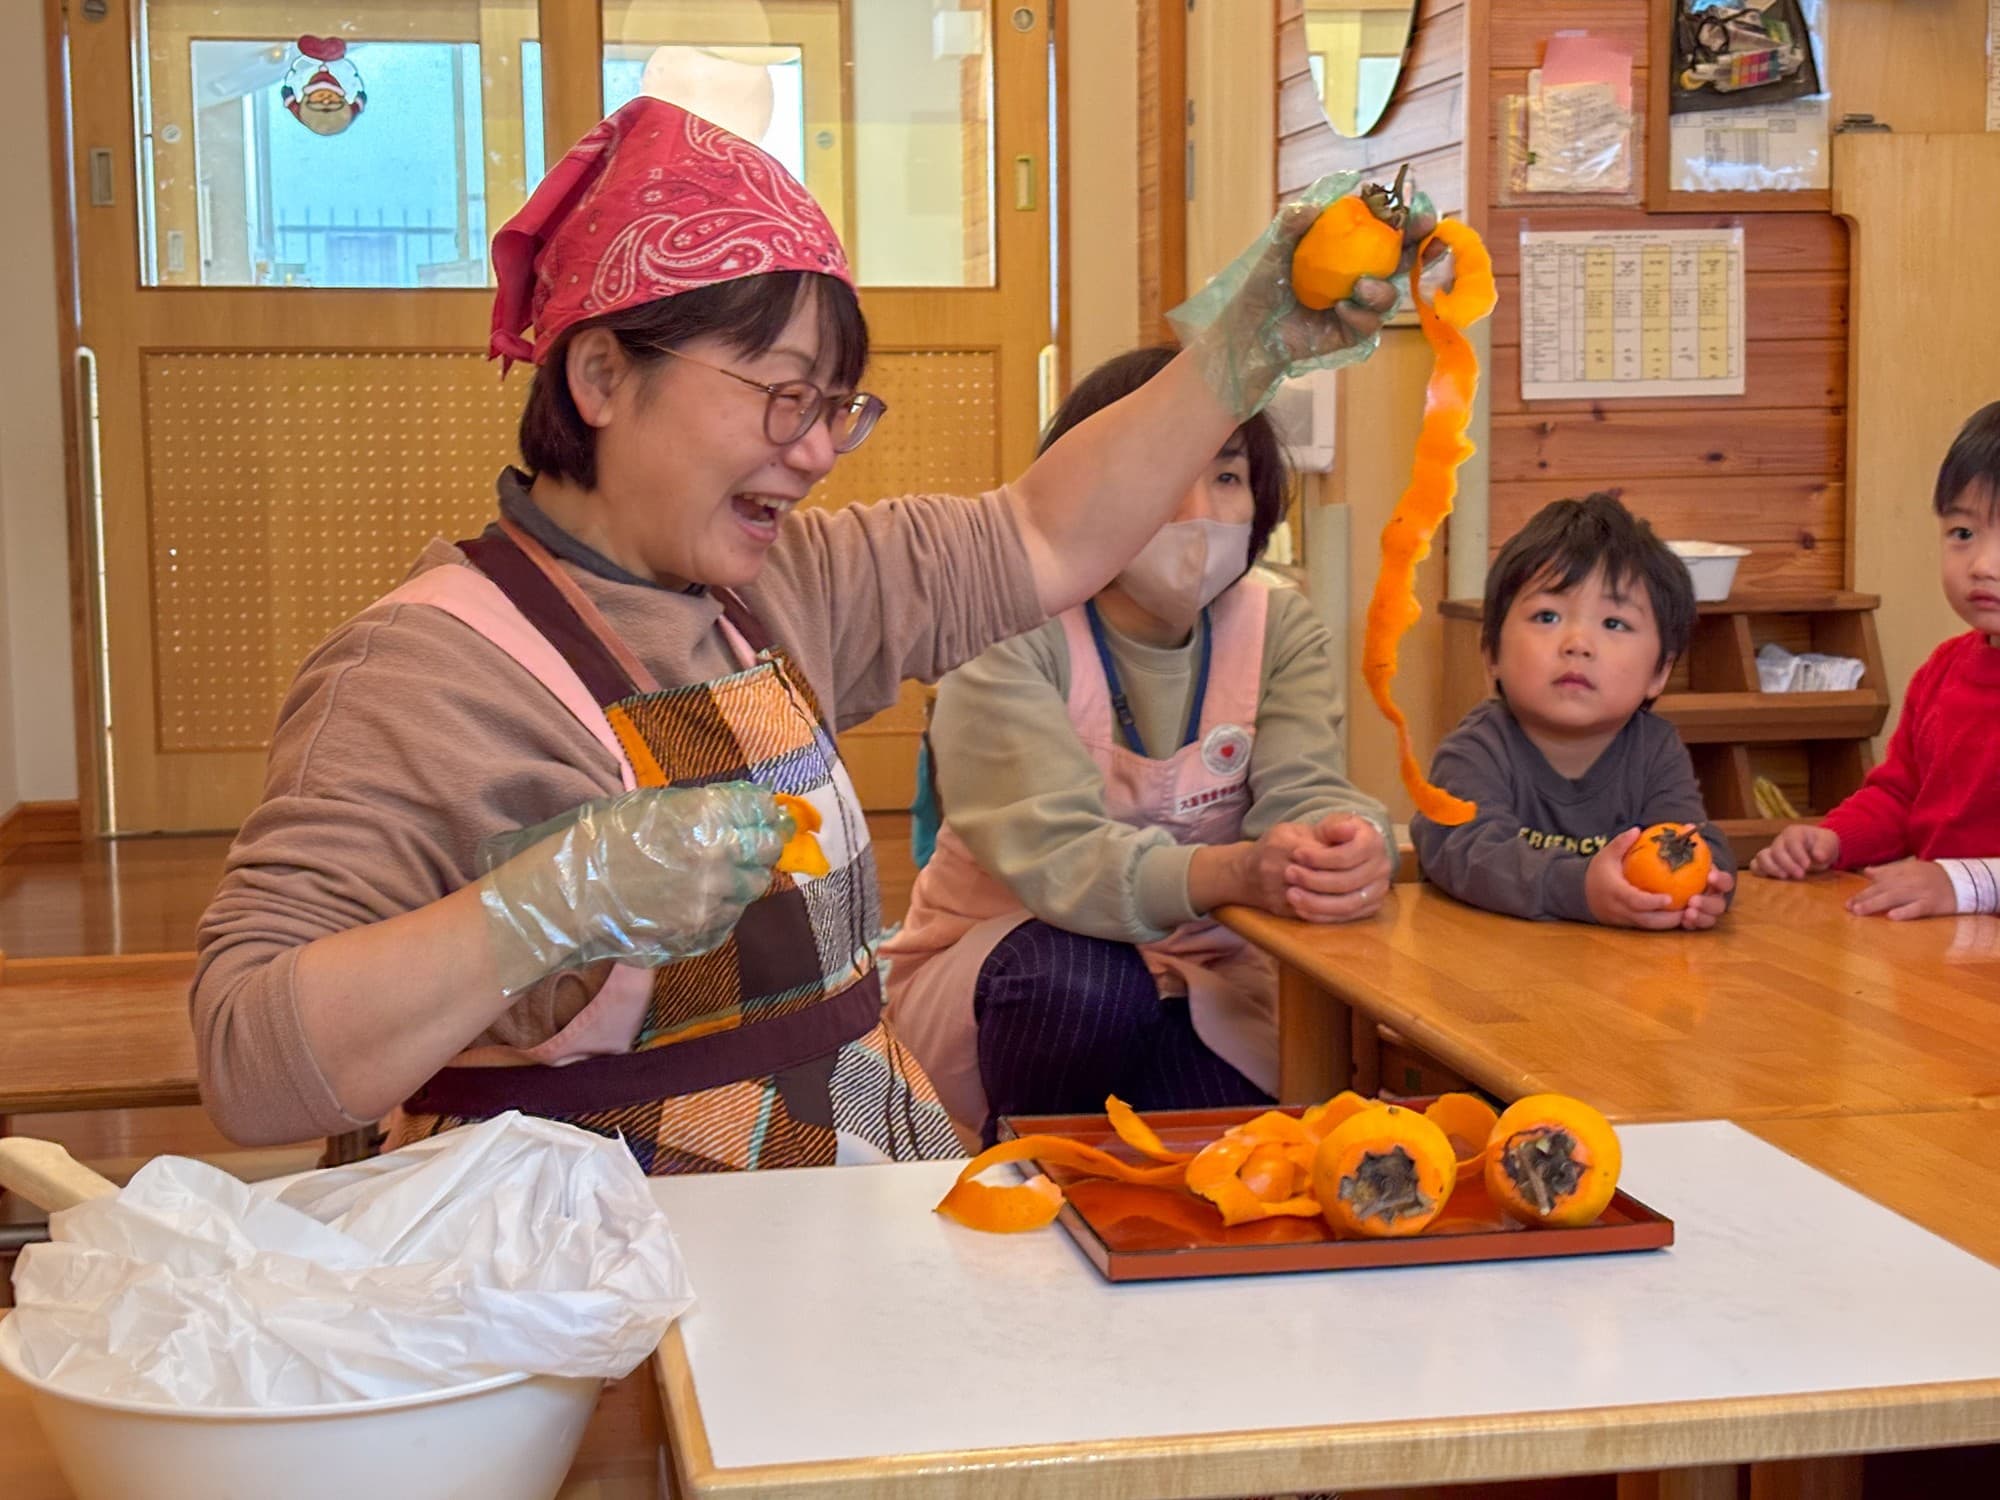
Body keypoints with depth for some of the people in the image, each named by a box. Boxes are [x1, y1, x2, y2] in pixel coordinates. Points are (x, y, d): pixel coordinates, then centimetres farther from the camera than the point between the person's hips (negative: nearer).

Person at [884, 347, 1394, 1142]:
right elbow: (1052, 853, -31)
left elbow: (1303, 792, -15)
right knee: (1079, 975, -37)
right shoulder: (1010, 638, -17)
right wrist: (1236, 872, -50)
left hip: (1205, 974, 3)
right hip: (1011, 965, -3)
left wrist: (1353, 844, -42)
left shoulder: (1280, 626, -1)